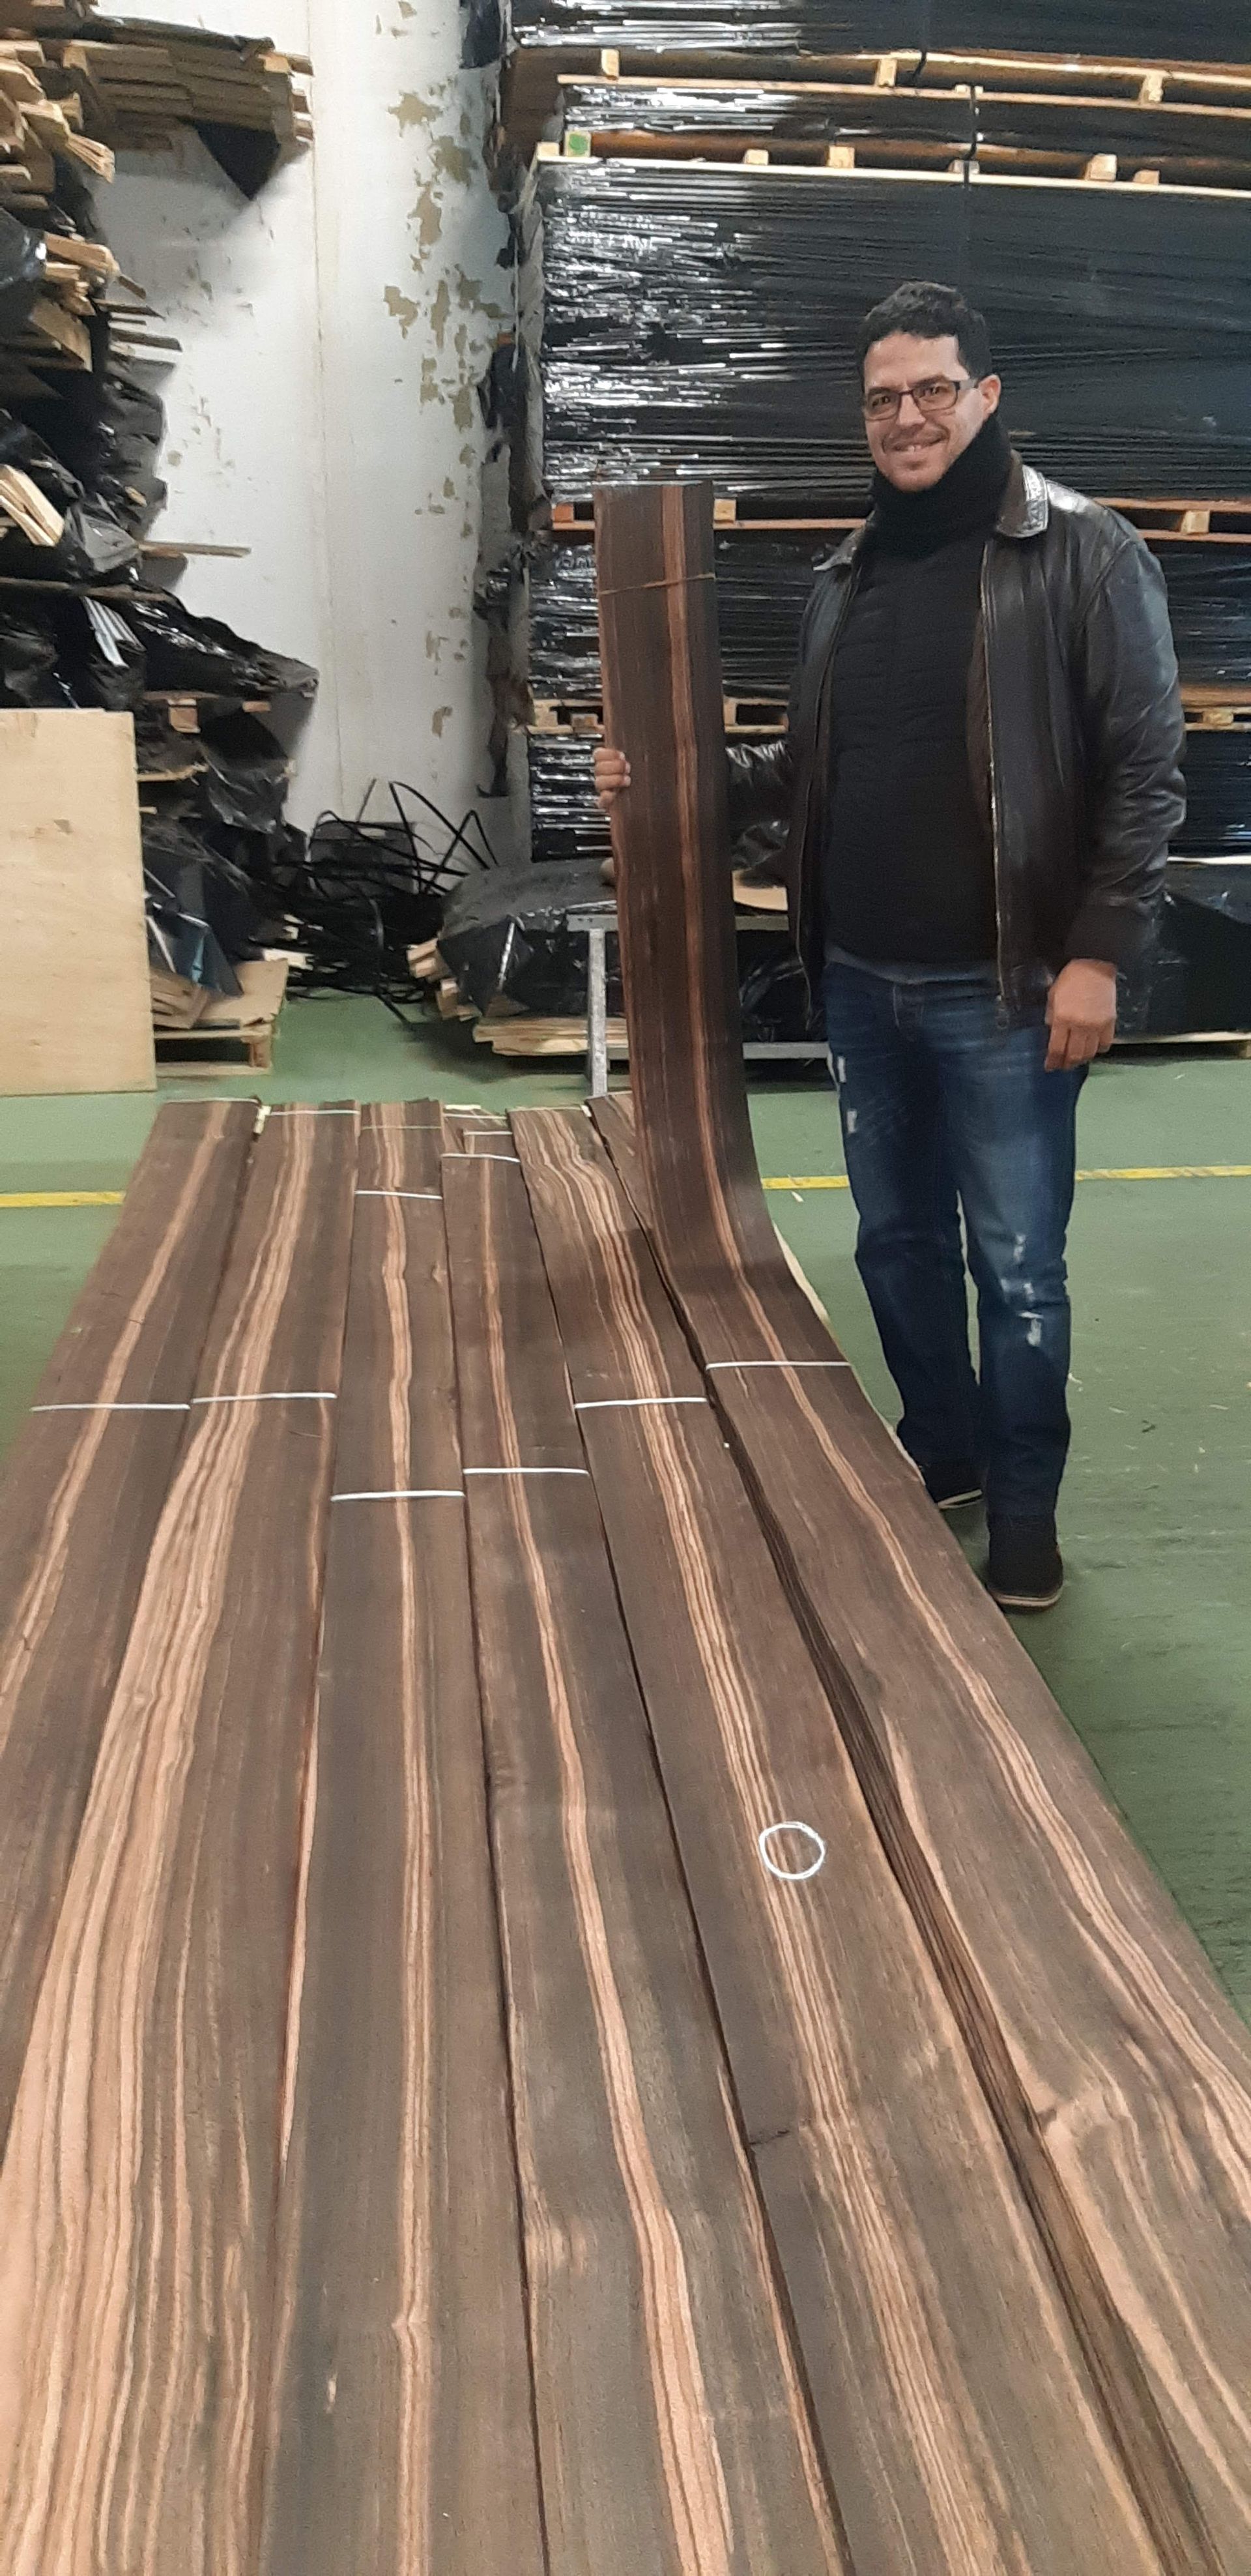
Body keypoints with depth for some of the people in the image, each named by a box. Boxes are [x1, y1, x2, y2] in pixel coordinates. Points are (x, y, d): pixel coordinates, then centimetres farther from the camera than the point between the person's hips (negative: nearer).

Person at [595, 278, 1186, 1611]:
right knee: (897, 1241, 16)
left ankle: (1023, 1509, 20)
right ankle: (941, 1455, 35)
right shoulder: (848, 576, 12)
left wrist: (1098, 953, -15)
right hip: (863, 984, 6)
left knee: (1017, 1264, 3)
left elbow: (1145, 767, -9)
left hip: (1001, 991, -6)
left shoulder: (1083, 553, -5)